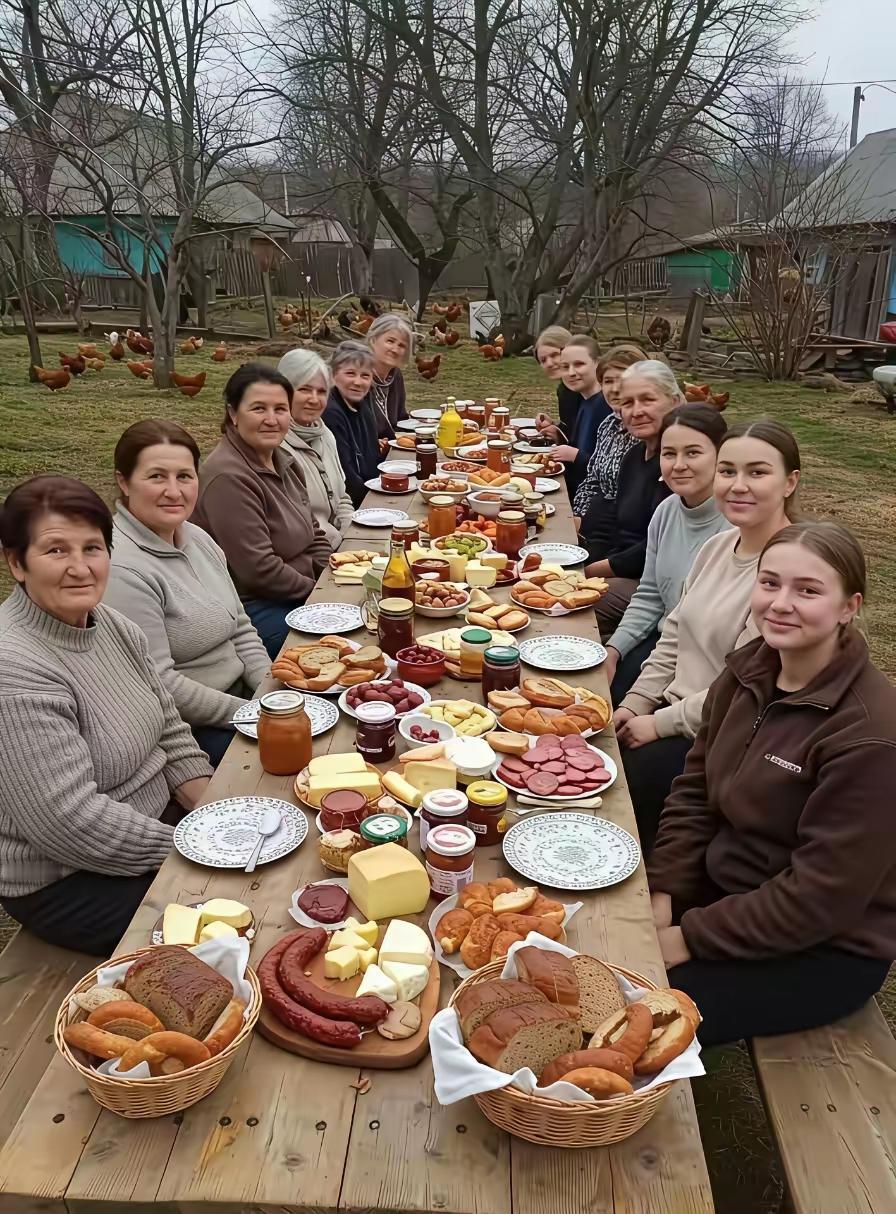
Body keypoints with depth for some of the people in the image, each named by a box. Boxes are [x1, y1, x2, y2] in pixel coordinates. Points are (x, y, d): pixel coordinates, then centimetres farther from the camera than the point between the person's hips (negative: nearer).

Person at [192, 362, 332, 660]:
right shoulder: (228, 478, -20)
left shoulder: (282, 460, 9)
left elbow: (312, 535, 17)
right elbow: (259, 571, -23)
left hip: (303, 591, 9)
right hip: (255, 609, -9)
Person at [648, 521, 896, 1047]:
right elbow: (695, 790, 2)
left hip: (825, 949, -6)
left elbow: (822, 896, -24)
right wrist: (662, 898, -8)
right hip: (726, 886, 7)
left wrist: (690, 938, -19)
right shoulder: (749, 669, -5)